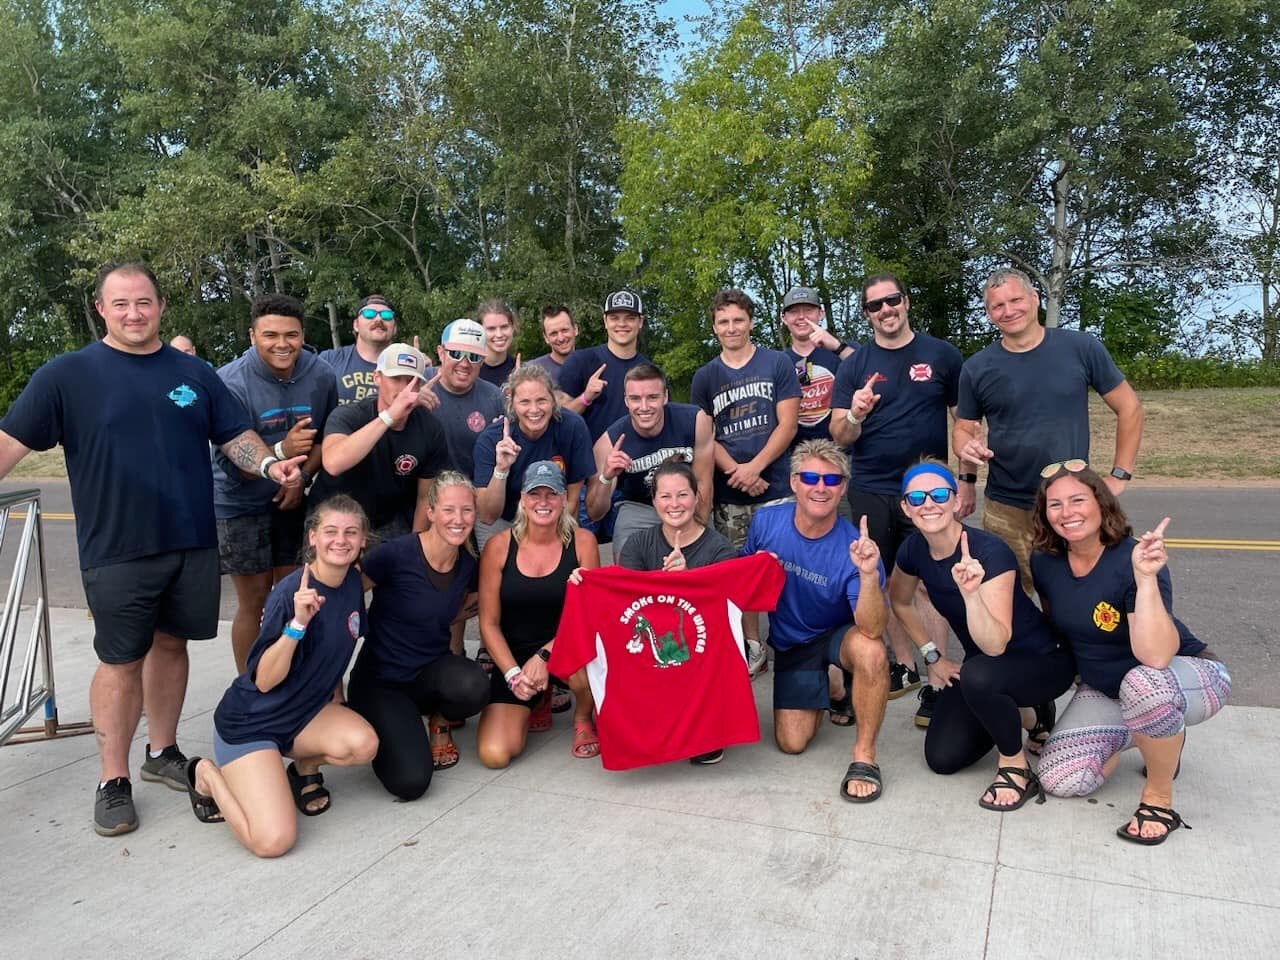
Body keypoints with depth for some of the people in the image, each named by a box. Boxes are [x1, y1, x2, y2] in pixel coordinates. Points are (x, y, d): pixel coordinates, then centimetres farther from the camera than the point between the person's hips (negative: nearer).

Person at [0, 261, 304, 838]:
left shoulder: (194, 373, 8)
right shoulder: (68, 374, -1)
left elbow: (236, 437, 6)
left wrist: (269, 465, -13)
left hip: (193, 543, 3)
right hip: (117, 551, -3)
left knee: (170, 644, 14)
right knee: (121, 661, 4)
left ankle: (163, 753, 30)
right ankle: (113, 781, 18)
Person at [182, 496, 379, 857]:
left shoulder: (353, 581, -3)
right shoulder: (291, 591, -23)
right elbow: (263, 681, -23)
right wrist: (298, 622, -35)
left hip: (306, 712, 6)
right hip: (250, 721, -6)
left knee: (364, 745, -26)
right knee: (273, 841, -18)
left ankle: (305, 767, 9)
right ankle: (207, 775, 10)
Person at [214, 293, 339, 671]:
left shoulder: (321, 375, -10)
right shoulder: (231, 382, -20)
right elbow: (233, 466, -19)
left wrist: (303, 477, -9)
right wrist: (282, 451, -36)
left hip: (291, 499, 4)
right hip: (241, 503, -3)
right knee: (254, 603, 1)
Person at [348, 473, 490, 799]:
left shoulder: (468, 565, -3)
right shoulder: (395, 555, -21)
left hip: (432, 673, 4)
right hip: (380, 682, -4)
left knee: (473, 687, -32)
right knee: (410, 782, -21)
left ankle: (440, 721, 5)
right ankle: (384, 728, 13)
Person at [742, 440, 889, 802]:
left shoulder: (853, 546, -26)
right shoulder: (766, 521, -16)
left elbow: (872, 630, -36)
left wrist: (869, 575, -51)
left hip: (840, 635, -3)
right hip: (790, 643, 3)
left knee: (870, 650, -38)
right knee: (791, 743, -3)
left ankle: (864, 755, -15)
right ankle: (832, 687, 29)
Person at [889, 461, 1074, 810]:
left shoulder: (990, 552, -29)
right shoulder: (913, 549, -11)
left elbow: (996, 644, -37)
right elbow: (900, 601, 11)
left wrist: (970, 592, -51)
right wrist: (933, 656, 6)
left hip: (1042, 661, -6)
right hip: (981, 661, 6)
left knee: (977, 675, -39)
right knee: (942, 759, -4)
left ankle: (1016, 766, -9)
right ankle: (1025, 716, 22)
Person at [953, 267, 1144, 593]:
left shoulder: (1081, 349, -3)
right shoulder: (977, 368, 0)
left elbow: (1129, 408, 5)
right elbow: (963, 428, 10)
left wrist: (1119, 475, 0)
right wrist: (967, 447, -13)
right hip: (1005, 511, 1)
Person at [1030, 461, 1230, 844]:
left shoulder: (1134, 561, -28)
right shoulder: (1044, 562, -11)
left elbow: (1155, 658, -41)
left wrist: (1146, 579, -47)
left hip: (1186, 674, -6)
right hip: (1105, 690, 6)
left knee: (1142, 683, -43)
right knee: (1059, 780, -11)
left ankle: (1159, 796, -13)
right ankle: (1154, 737, 17)